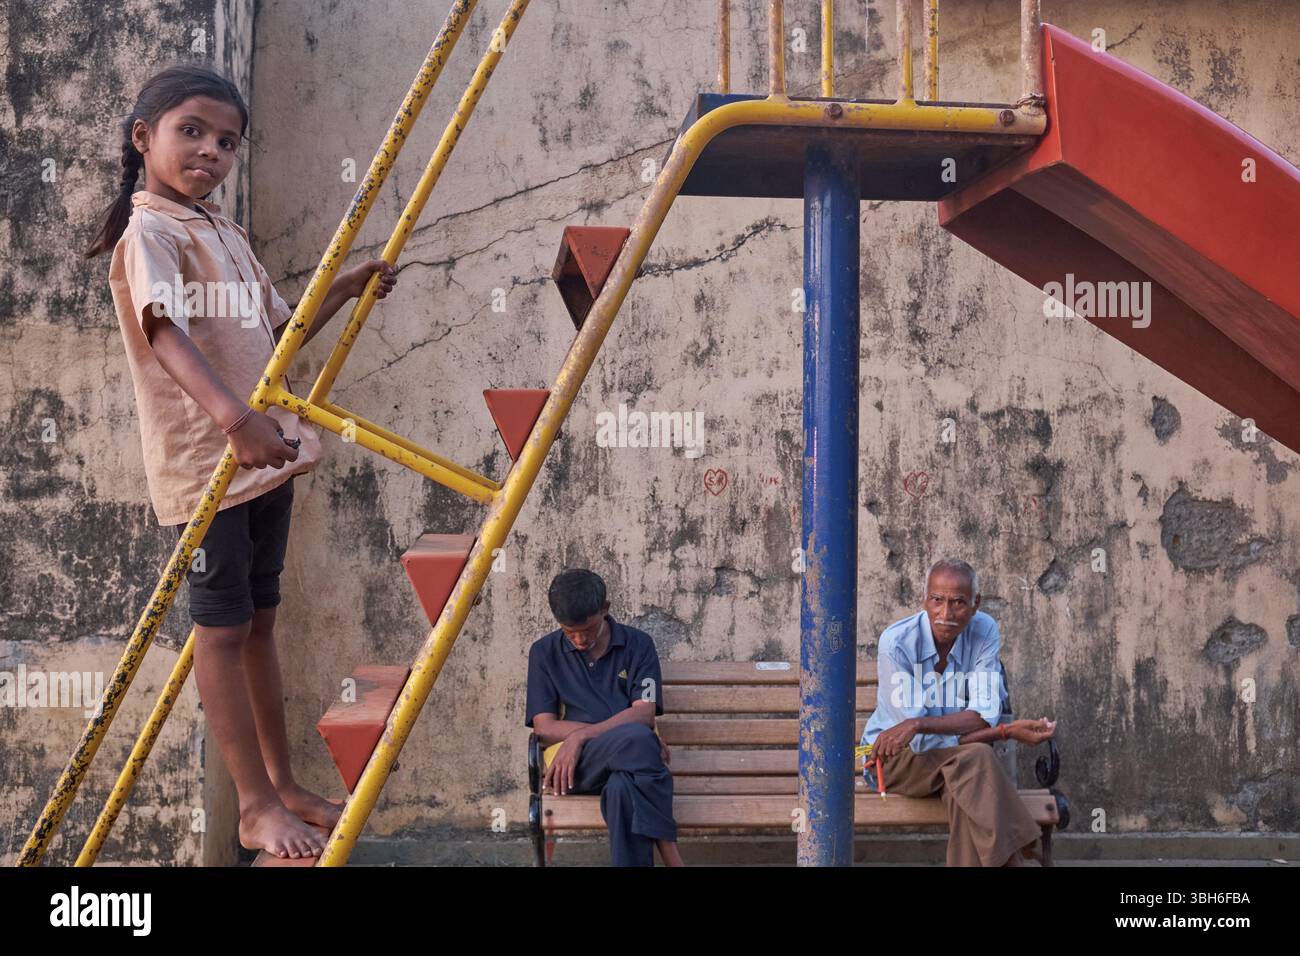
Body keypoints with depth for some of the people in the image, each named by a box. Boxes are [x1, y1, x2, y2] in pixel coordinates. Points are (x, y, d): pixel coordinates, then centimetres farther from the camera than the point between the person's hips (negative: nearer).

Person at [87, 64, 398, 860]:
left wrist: (342, 292, 12)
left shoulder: (228, 234, 15)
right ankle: (258, 806, 6)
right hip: (203, 462, -8)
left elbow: (276, 331, 25)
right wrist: (231, 415, -46)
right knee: (222, 627, -1)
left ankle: (283, 785, 22)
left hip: (268, 454, 8)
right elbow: (166, 333, -30)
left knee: (259, 621, 13)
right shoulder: (149, 233, -12)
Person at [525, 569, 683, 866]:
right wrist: (621, 733, -10)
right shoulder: (545, 652, 11)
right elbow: (544, 727, 1)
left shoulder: (638, 644, 10)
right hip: (572, 763, -1)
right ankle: (671, 858, -36)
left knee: (624, 786, -40)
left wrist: (581, 735, -17)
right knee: (636, 739, -36)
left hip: (629, 760, 1)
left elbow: (644, 714, -3)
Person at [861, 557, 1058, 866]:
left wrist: (918, 724, -32)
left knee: (963, 790, -34)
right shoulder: (896, 642, -20)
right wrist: (1008, 732, -27)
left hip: (954, 764, 3)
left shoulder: (984, 631, -8)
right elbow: (920, 743, -22)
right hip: (896, 760, -3)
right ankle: (1010, 857, -26)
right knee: (974, 758, -31)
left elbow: (986, 716, -16)